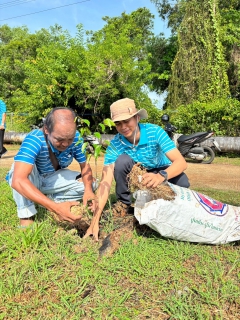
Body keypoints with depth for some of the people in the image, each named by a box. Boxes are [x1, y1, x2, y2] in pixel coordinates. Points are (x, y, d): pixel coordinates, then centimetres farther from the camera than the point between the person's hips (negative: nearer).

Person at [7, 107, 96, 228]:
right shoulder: (34, 140, -35)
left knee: (90, 185, -15)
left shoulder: (75, 137, -22)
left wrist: (88, 190, -33)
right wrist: (55, 207, -55)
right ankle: (26, 218, -22)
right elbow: (18, 181, -46)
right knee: (27, 166, -36)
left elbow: (85, 165, -12)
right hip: (29, 181, -3)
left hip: (52, 179, 4)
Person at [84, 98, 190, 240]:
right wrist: (95, 221, -41)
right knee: (122, 160, -31)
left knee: (182, 182, -33)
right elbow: (106, 182, -31)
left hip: (160, 172, 0)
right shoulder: (115, 145, -24)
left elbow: (181, 162, -33)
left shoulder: (155, 132, -27)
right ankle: (124, 204, -9)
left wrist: (161, 176, -57)